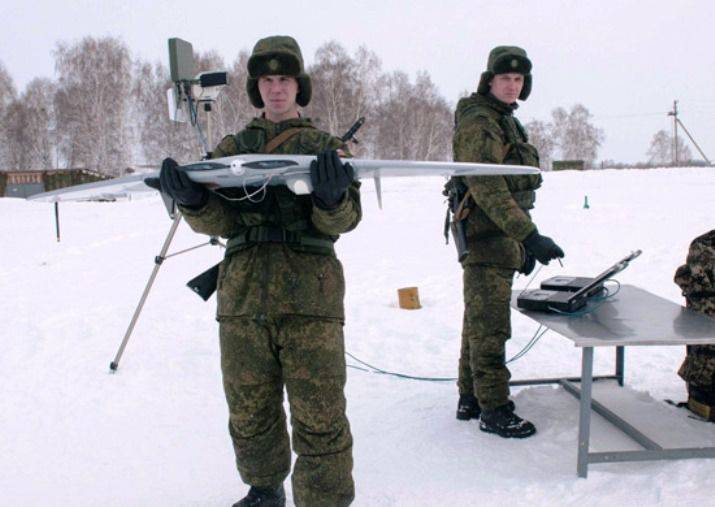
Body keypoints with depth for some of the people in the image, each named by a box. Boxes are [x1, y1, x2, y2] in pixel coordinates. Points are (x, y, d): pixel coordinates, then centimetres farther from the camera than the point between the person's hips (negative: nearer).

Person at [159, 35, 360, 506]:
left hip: (309, 294, -3)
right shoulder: (232, 148, 17)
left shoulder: (325, 147, 11)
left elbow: (342, 220, -2)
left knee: (320, 415, -5)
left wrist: (333, 197, -25)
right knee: (249, 410, 14)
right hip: (243, 294, 3)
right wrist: (194, 200, -15)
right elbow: (220, 221, 7)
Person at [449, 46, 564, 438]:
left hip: (500, 241, 10)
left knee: (478, 322, 16)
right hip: (486, 240, -10)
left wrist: (524, 241, 23)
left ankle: (470, 398, 27)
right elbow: (487, 189, -25)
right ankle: (494, 409, 5)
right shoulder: (478, 123, -14)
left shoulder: (505, 122, 19)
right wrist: (530, 236, -30)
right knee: (490, 327, -4)